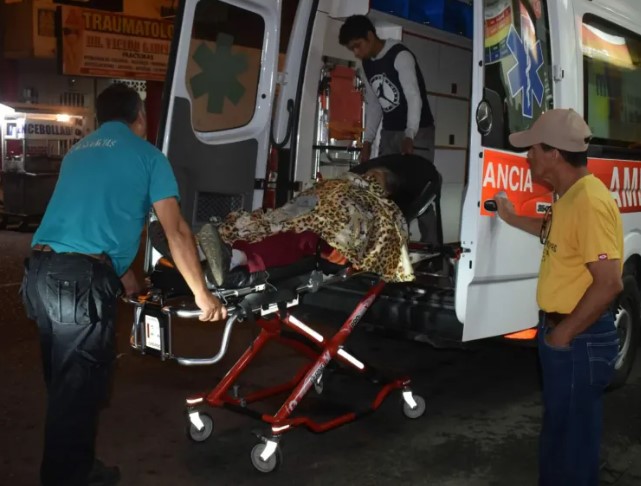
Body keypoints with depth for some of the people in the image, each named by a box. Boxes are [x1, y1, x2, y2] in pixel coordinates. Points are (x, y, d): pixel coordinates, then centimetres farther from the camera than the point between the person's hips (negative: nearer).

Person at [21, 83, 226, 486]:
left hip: (41, 272, 7)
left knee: (62, 382, 20)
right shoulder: (147, 155, 4)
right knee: (79, 387, 6)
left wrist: (130, 284, 35)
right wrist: (202, 295, 3)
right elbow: (176, 231, -3)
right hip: (82, 280, -7)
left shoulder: (77, 152, 24)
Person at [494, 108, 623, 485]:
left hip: (580, 338, -10)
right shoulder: (570, 196, 7)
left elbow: (609, 283, -29)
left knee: (573, 434, 5)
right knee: (559, 424, 24)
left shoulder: (590, 202, -25)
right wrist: (513, 218, 32)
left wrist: (564, 333, -21)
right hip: (563, 330, 10)